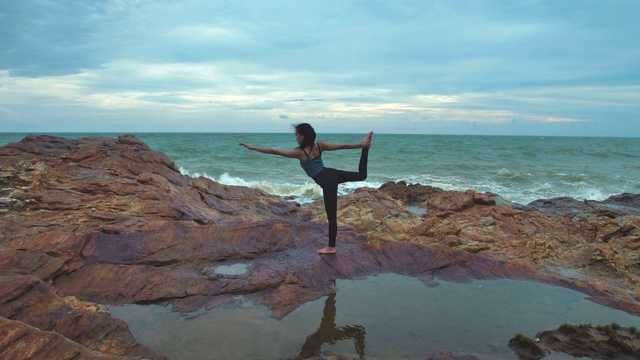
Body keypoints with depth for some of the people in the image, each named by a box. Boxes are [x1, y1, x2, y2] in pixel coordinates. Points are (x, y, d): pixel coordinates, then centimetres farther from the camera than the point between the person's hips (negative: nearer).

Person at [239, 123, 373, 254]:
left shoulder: (299, 153, -15)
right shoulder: (320, 145, 1)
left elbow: (274, 151, -12)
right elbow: (343, 146, 4)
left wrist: (253, 147, -7)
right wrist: (360, 145, 13)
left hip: (328, 183, -6)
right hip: (333, 173, 6)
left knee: (331, 216, 1)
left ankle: (331, 247, 13)